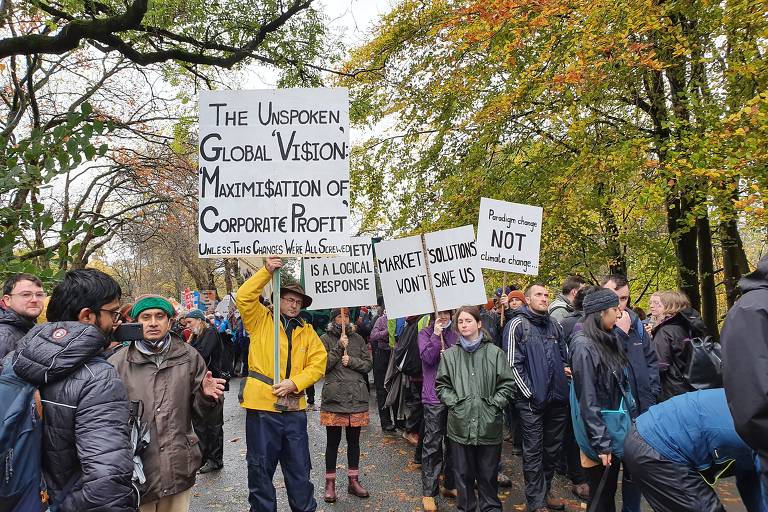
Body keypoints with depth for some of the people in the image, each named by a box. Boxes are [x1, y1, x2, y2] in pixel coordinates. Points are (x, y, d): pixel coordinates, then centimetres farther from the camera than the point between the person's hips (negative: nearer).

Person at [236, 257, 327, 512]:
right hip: (262, 405, -3)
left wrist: (294, 383, -11)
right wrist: (266, 271, -18)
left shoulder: (307, 332, 13)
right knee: (261, 467, 9)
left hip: (295, 408, 3)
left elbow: (318, 363, 2)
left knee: (299, 467, 13)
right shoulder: (261, 320, 4)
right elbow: (244, 297, -13)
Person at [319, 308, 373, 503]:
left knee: (354, 440, 12)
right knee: (333, 441, 5)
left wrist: (351, 361, -9)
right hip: (334, 397, -3)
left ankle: (353, 481, 25)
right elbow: (323, 365, -8)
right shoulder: (326, 339, 1)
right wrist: (339, 347, -16)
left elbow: (368, 364, 7)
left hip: (357, 397, 3)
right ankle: (330, 483, 19)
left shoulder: (357, 338, 10)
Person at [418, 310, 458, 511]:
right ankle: (428, 492, 11)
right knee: (432, 444, 0)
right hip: (434, 396, -4)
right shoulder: (425, 334, -1)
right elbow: (428, 358, -15)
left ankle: (450, 485, 29)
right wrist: (436, 335, -17)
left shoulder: (455, 335, 9)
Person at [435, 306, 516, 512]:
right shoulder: (450, 354, 3)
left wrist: (494, 403, -8)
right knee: (463, 472, 12)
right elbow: (442, 385, 8)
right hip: (460, 423, 1)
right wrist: (453, 402, -5)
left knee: (488, 472, 12)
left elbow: (508, 384, 0)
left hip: (489, 424, -1)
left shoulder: (494, 352, -1)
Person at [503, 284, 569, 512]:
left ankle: (545, 491, 32)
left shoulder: (553, 325, 12)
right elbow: (513, 364, -11)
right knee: (533, 451, 2)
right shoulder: (517, 324, -7)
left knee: (553, 448, 15)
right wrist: (530, 394, -13)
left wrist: (563, 386, 10)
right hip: (533, 399, -6)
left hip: (557, 398, 6)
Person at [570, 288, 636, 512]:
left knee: (610, 492, 19)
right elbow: (588, 401, -20)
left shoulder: (609, 340, 6)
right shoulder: (584, 346, -19)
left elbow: (621, 385, 11)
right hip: (601, 436, -7)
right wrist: (601, 443, -19)